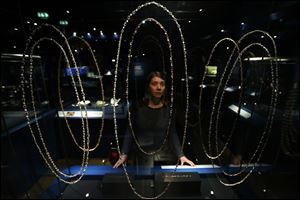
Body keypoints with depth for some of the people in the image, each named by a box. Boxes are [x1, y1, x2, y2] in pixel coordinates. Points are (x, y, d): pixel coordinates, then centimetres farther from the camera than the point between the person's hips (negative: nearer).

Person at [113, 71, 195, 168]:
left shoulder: (169, 108, -4)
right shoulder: (137, 107, -8)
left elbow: (172, 134, -1)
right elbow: (130, 132, -5)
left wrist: (181, 155, -8)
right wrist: (123, 154, -12)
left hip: (164, 153, 2)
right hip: (143, 154, -1)